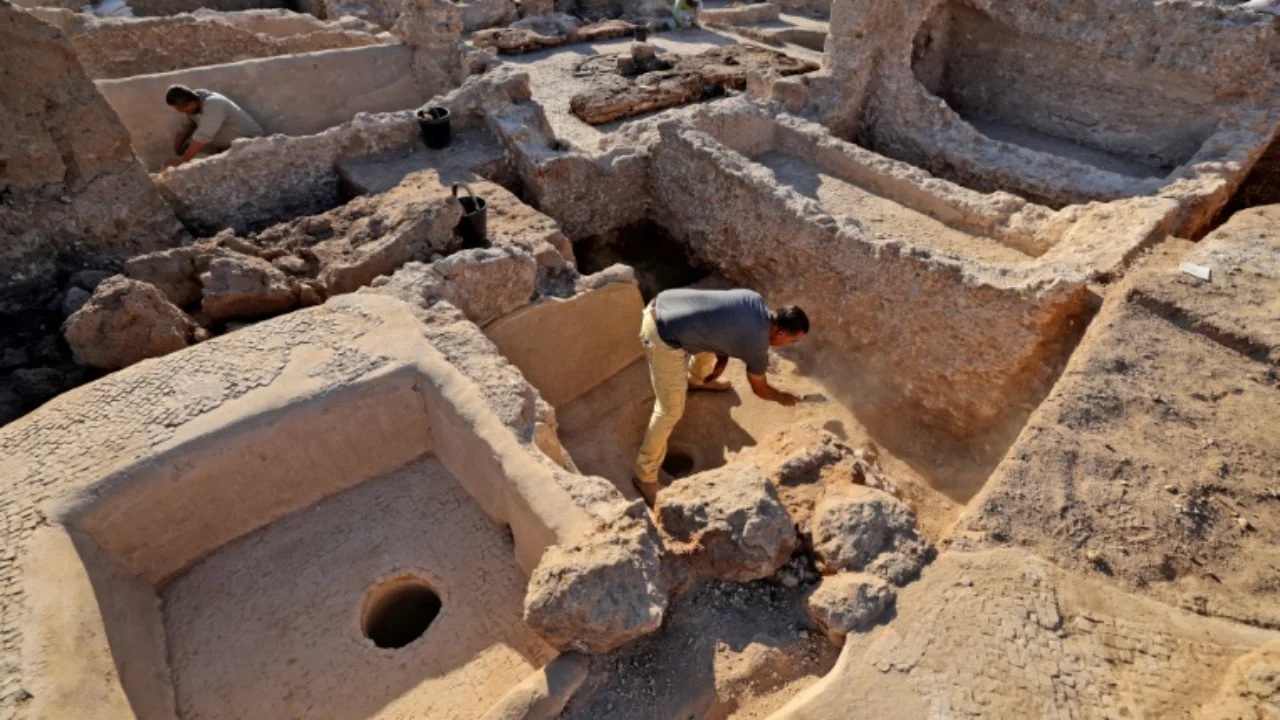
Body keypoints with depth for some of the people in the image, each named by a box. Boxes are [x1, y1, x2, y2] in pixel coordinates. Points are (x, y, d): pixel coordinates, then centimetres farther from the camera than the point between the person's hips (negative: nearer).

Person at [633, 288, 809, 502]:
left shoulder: (755, 300, 7)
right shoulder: (757, 346, -9)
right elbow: (760, 389, 10)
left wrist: (721, 361, 11)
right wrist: (783, 398, 30)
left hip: (660, 305, 9)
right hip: (663, 336, -9)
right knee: (671, 410, -1)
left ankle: (695, 380, 62)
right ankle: (645, 476, 13)